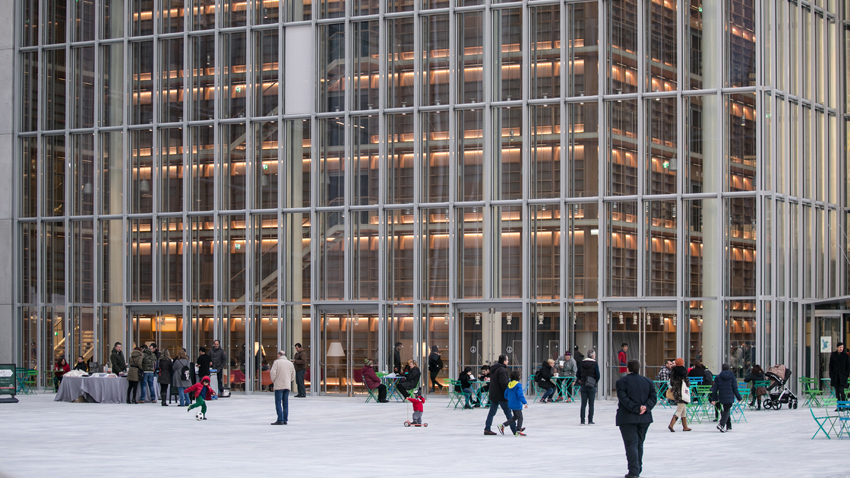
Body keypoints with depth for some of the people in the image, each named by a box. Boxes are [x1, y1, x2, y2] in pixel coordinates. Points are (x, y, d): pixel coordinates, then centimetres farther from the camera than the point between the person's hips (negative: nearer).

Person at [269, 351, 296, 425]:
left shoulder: (277, 362, -6)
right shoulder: (290, 363, 10)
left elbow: (273, 372, -13)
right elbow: (293, 376, 12)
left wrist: (273, 380, 4)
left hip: (279, 385, -6)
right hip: (287, 386, 6)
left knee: (278, 403, -5)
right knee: (285, 403, 9)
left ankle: (280, 420, -12)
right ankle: (285, 420, 8)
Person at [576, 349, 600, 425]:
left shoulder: (582, 363, 2)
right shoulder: (594, 364, -10)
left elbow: (577, 374, 4)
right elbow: (597, 375, -12)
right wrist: (596, 382, 6)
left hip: (583, 386, 3)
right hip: (592, 386, -3)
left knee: (583, 404, 6)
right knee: (591, 404, 5)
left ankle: (582, 420, 4)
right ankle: (590, 420, 6)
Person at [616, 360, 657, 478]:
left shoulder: (622, 381, -5)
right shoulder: (648, 381, 9)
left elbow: (623, 398, -16)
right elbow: (653, 397, 1)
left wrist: (636, 408, -16)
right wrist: (645, 407, -9)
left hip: (627, 418, -5)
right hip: (645, 418, 5)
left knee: (631, 444, -5)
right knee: (639, 443, 17)